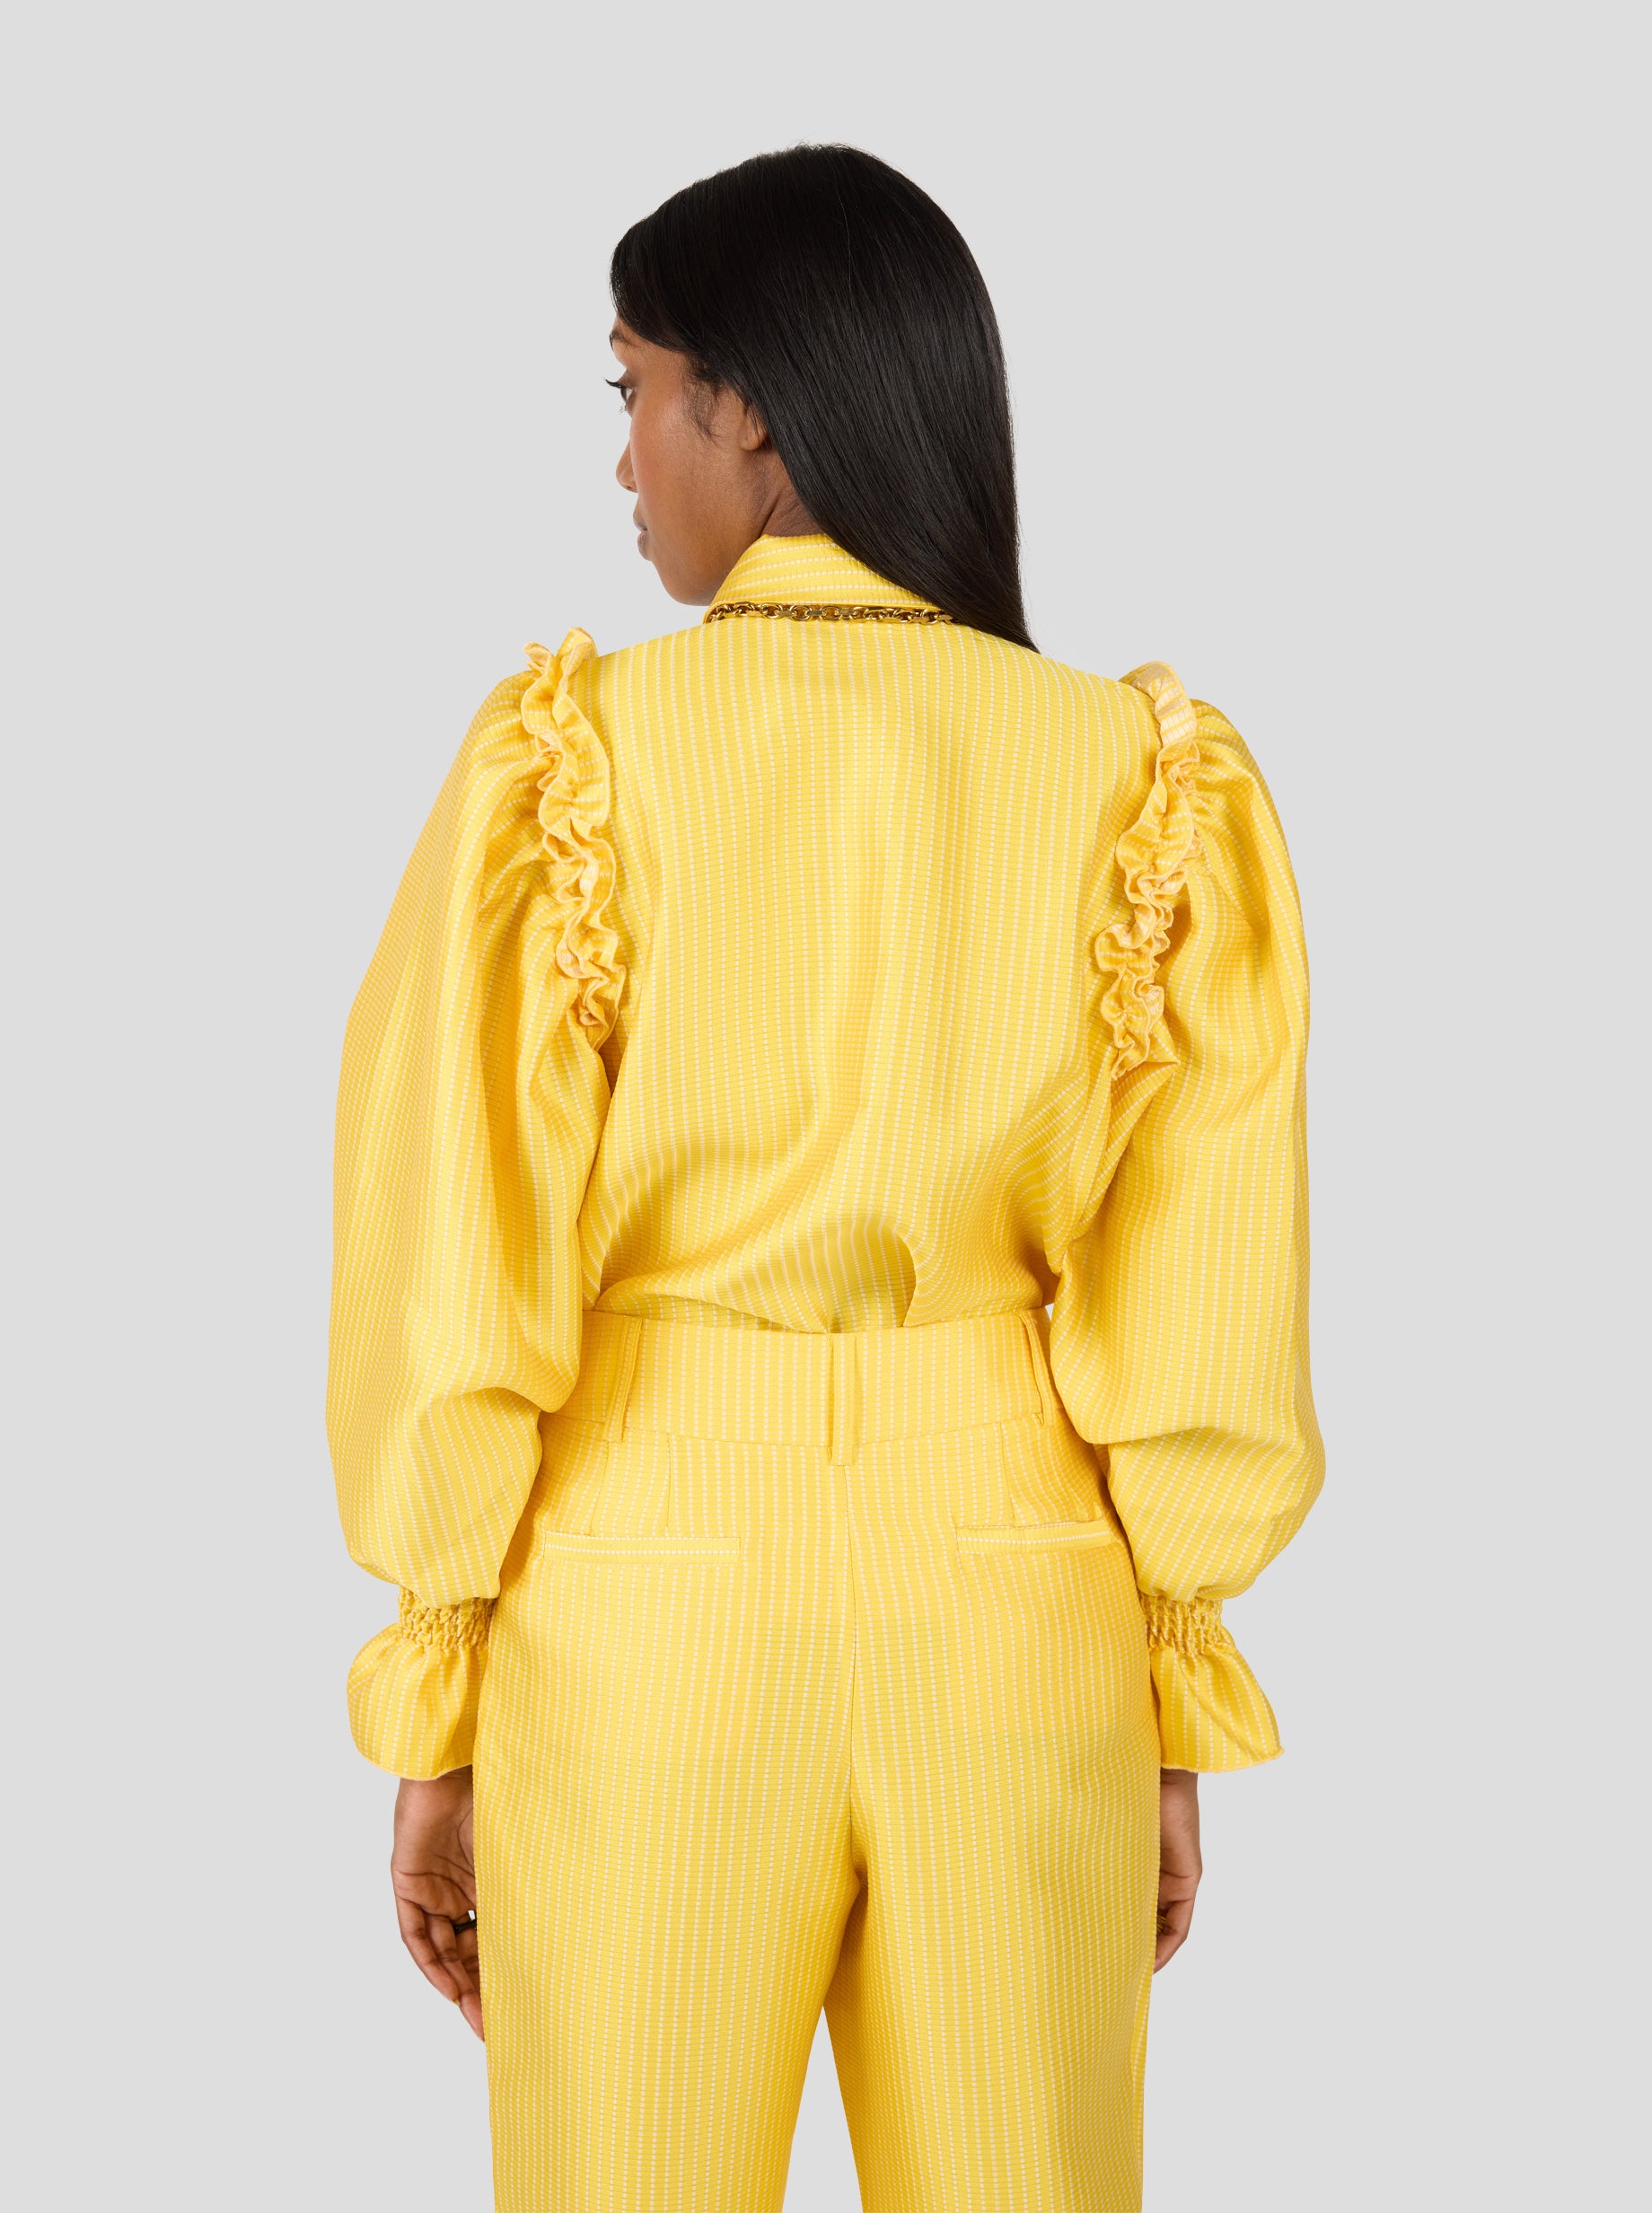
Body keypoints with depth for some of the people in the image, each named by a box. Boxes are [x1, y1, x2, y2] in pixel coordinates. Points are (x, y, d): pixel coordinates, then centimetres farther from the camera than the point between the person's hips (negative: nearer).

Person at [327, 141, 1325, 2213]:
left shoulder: (571, 757, -9)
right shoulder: (1136, 775, -4)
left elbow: (461, 1285, -7)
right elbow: (1195, 1318, -2)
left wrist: (430, 1717, 3)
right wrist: (1178, 1713, 9)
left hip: (653, 1599, -2)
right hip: (1020, 1599, 2)